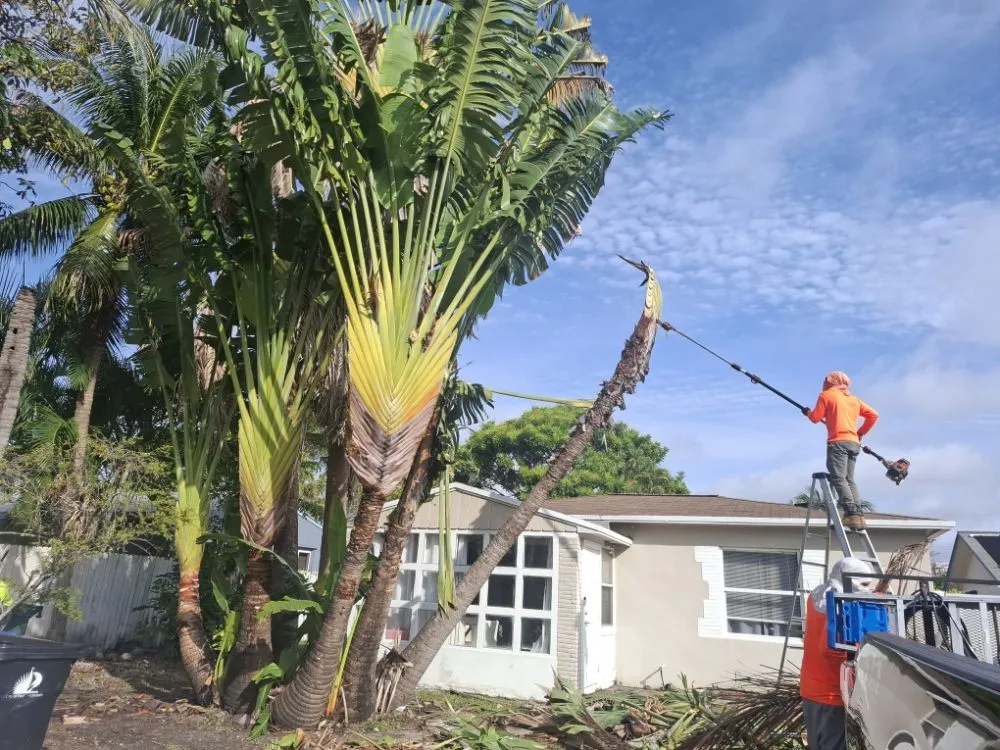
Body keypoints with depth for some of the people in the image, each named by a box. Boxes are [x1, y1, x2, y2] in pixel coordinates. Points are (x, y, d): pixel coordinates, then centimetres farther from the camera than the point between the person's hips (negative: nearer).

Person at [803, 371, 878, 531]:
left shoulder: (826, 395, 5)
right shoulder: (854, 399, 22)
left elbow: (816, 418, 2)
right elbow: (873, 415, 19)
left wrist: (807, 412, 23)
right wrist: (860, 433, 23)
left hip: (838, 442, -6)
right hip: (854, 443, 7)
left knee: (838, 478, -12)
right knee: (849, 479, 10)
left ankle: (852, 513, -25)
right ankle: (859, 514, -2)